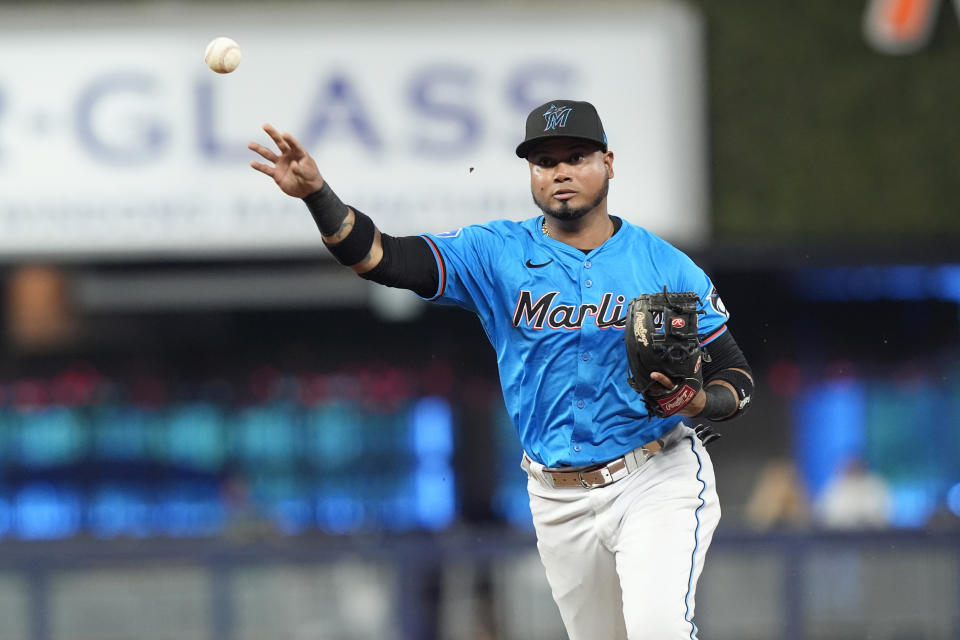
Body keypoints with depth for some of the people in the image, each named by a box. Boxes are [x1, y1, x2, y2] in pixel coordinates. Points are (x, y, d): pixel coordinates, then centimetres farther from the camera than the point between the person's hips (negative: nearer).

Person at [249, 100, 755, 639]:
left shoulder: (667, 267, -1)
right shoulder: (497, 254, 1)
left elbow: (738, 378, 3)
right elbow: (382, 258, -11)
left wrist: (697, 402, -21)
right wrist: (316, 193, -28)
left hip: (657, 478, -3)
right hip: (560, 502, 3)